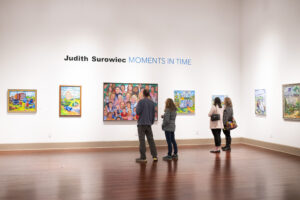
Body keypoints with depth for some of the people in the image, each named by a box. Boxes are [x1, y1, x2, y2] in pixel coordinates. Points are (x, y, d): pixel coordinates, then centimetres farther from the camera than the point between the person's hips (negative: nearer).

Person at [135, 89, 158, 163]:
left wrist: (137, 107, 7)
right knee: (151, 140, 9)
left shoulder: (141, 101, -8)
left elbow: (138, 112, -12)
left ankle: (143, 158, 0)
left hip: (141, 123, -5)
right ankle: (155, 156, 8)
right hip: (149, 124, 5)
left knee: (142, 140, -2)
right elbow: (153, 114, 12)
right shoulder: (152, 103, 8)